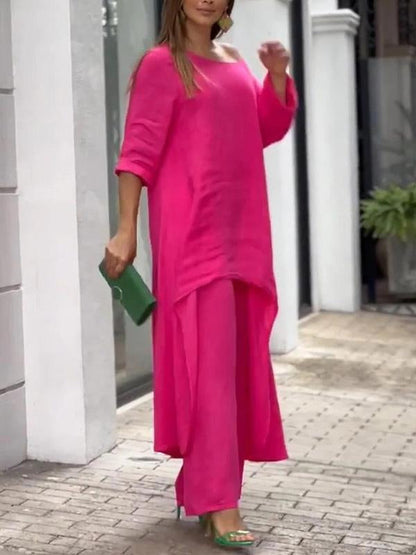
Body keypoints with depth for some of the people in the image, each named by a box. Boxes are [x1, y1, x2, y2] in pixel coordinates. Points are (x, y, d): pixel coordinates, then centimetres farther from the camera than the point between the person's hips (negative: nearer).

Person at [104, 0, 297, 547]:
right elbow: (139, 150, -9)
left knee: (236, 357, 11)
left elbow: (268, 130, 20)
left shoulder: (235, 62, 17)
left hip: (240, 230, 8)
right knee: (208, 359, -11)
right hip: (191, 231, -8)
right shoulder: (161, 63, -3)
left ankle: (201, 481, 24)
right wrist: (126, 230, -15)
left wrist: (277, 75, 4)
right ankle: (218, 503, -9)